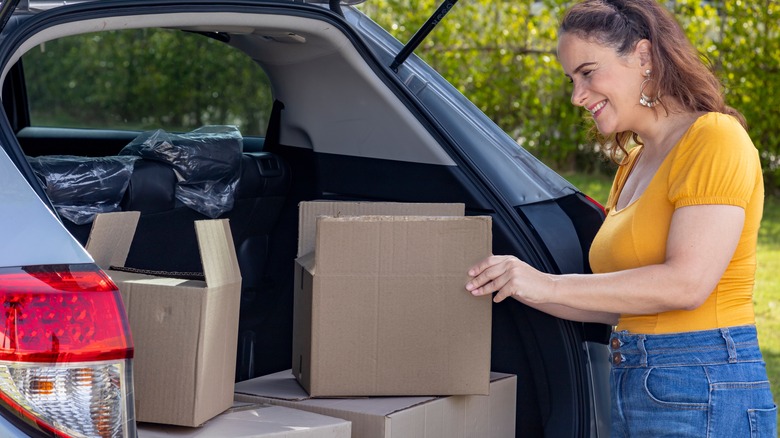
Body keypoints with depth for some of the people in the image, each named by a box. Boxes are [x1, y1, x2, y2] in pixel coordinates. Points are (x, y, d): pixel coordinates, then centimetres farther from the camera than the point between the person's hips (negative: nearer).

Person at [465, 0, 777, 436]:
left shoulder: (713, 139, -10)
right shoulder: (634, 163, 17)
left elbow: (686, 283, -21)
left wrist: (549, 285, -17)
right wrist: (517, 284, 7)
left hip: (703, 398, -8)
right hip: (633, 385, 8)